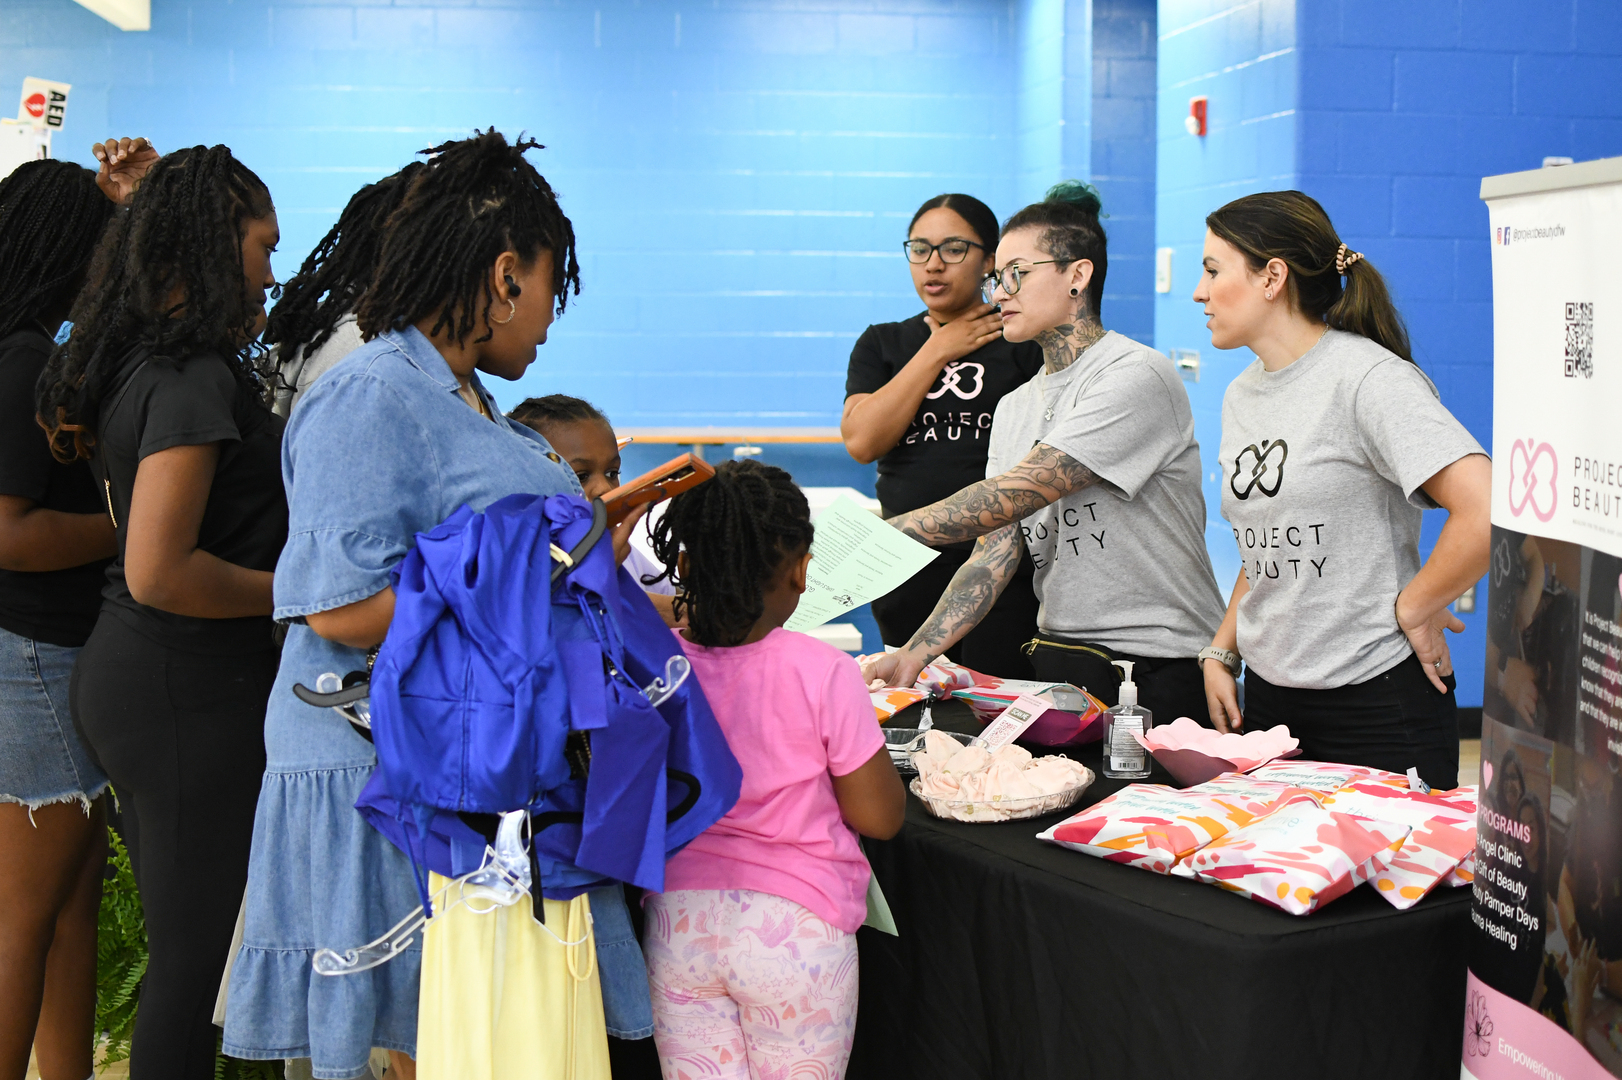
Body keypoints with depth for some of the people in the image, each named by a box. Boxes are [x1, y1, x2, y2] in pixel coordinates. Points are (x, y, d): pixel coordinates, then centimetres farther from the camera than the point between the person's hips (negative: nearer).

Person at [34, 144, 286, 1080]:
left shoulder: (138, 361, 10)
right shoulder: (193, 376, -18)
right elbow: (160, 573, -24)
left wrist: (245, 340, 23)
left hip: (130, 676, 10)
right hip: (190, 687, -10)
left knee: (182, 945, 17)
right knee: (197, 956, 0)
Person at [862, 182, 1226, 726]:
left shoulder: (1138, 376, -11)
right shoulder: (1015, 408, 15)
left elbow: (1008, 498, -19)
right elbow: (995, 553, 8)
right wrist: (913, 655, -4)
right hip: (1057, 660, 6)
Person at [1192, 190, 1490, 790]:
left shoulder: (1371, 377, -15)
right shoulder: (1240, 395, 11)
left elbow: (1488, 513, -26)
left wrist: (1411, 609, -14)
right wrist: (1222, 653, 10)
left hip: (1376, 702, -7)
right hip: (1267, 698, 7)